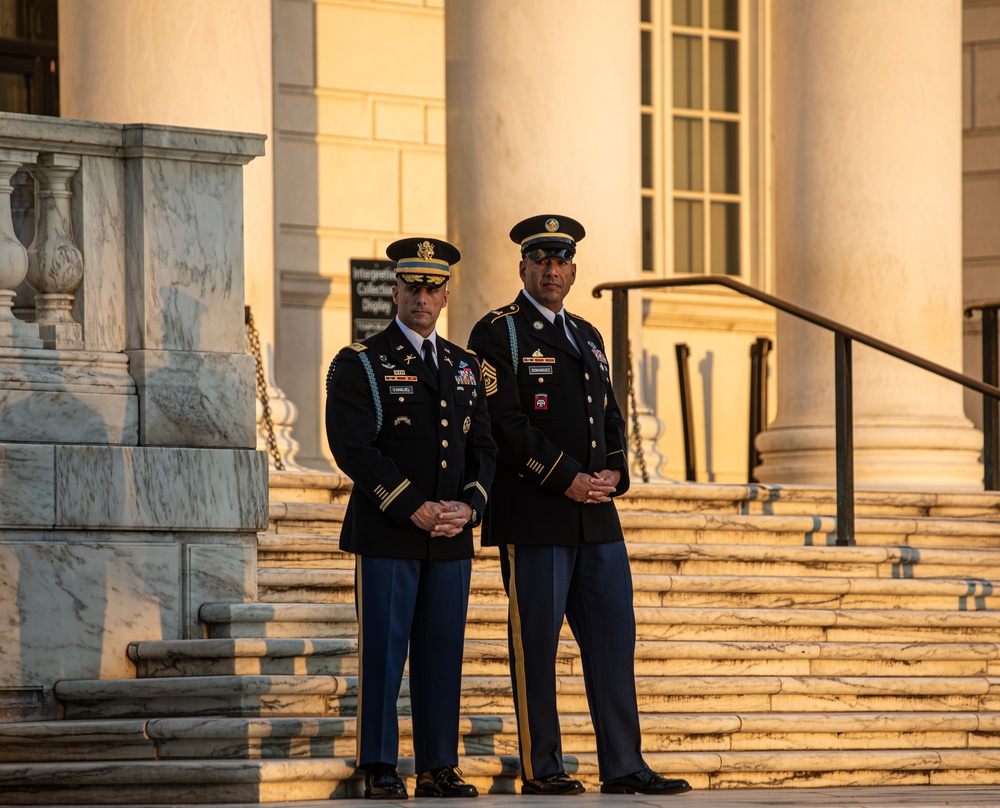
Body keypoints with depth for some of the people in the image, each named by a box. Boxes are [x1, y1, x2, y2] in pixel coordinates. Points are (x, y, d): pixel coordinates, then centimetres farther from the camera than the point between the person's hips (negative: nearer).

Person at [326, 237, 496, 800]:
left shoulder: (466, 367, 16)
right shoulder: (361, 364, -1)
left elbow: (483, 447, 13)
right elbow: (354, 448, -11)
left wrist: (469, 506, -6)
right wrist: (413, 508, -16)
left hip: (452, 539, 5)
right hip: (387, 535, -4)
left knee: (443, 653, 5)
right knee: (383, 652, -4)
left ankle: (440, 767, 10)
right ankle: (381, 771, 0)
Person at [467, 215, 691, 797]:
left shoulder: (587, 336, 20)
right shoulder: (498, 334, -3)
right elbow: (505, 422, -12)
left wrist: (614, 471, 0)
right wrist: (567, 479, -16)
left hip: (597, 514, 7)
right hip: (534, 518, -7)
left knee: (614, 638, 3)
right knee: (536, 643, -3)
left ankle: (624, 766, 5)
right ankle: (542, 769, 2)